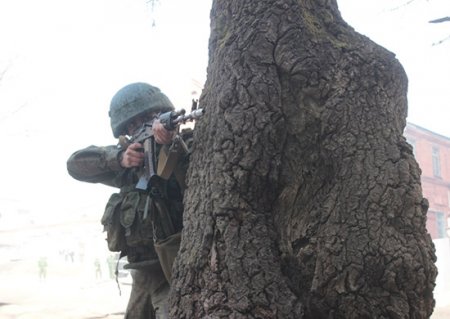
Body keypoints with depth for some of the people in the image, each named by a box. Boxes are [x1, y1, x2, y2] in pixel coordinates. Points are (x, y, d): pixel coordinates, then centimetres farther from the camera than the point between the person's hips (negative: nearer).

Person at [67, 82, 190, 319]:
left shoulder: (186, 148, -3)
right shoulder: (132, 161, 11)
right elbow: (76, 163, 4)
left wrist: (172, 139, -37)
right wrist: (119, 157, -14)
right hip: (145, 273, 6)